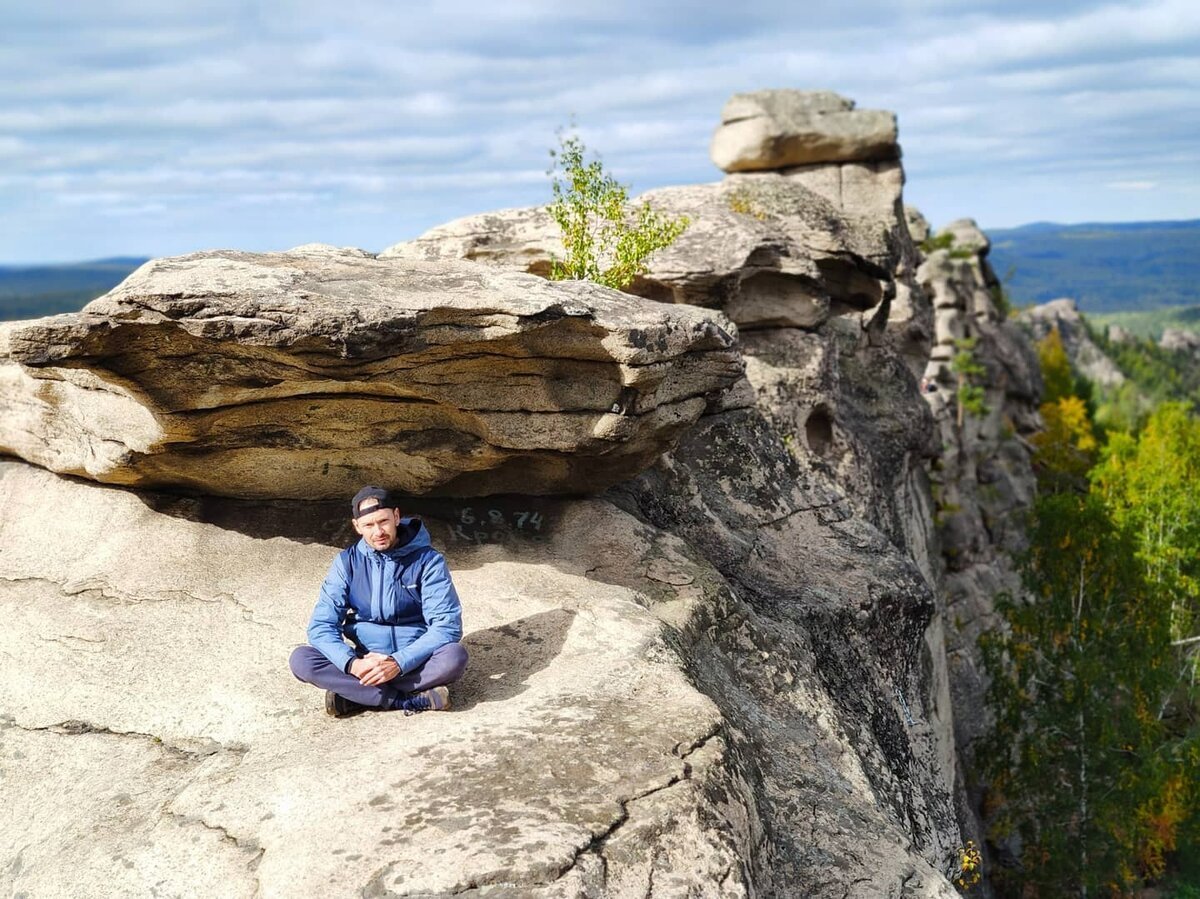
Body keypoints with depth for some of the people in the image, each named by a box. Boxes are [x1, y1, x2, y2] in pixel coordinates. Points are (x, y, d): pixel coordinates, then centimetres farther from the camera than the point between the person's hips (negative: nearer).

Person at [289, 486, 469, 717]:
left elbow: (447, 626, -15)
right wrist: (352, 663, -25)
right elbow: (321, 626, -6)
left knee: (455, 656, -34)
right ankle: (412, 700, -26)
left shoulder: (427, 561, -9)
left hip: (415, 663, -2)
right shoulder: (346, 563, -2)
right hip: (365, 662, 3)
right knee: (300, 659, -23)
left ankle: (354, 695, -22)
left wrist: (398, 663, -27)